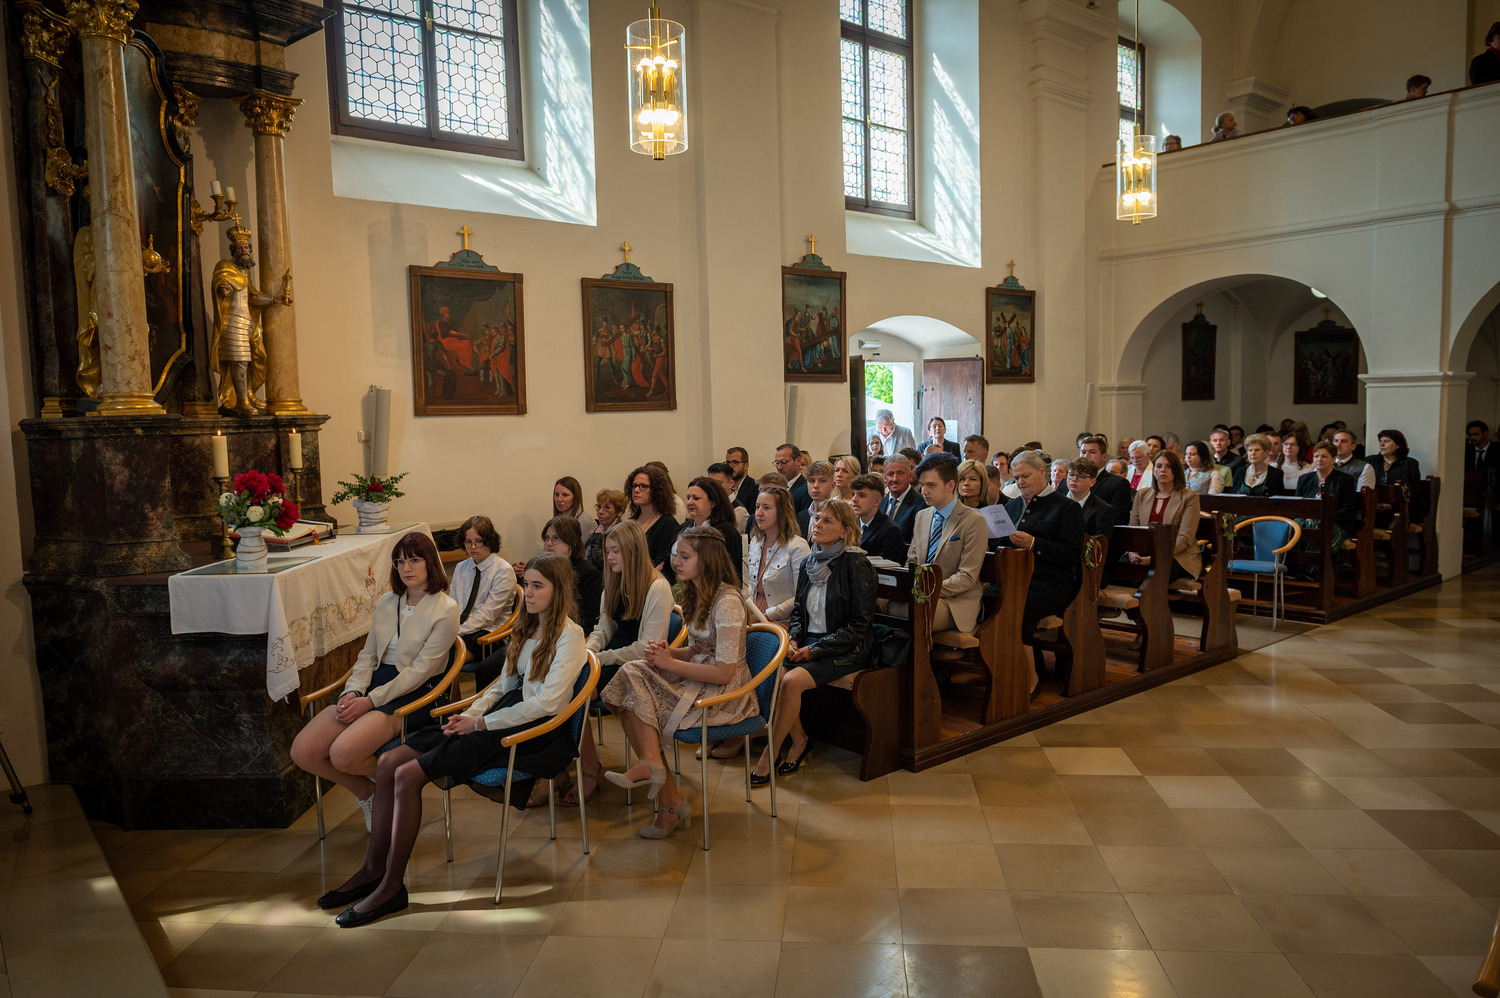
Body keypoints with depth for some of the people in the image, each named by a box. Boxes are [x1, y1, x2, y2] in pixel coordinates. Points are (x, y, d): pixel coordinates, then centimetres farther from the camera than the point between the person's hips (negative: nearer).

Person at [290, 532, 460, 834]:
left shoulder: (445, 609, -7)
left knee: (343, 754, -28)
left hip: (412, 694, -7)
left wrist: (370, 701, -16)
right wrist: (352, 692, -5)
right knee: (302, 751, -10)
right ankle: (366, 793, 13)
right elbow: (367, 655, 14)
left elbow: (420, 670, -12)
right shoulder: (385, 603, 14)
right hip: (375, 683, 7)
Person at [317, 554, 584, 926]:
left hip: (535, 730, -9)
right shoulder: (528, 629, 18)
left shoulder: (569, 636, -9)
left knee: (408, 775, -18)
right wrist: (471, 712, 0)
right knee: (389, 762, -5)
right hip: (502, 717, 9)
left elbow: (546, 703, -17)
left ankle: (392, 887, -6)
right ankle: (373, 869, 5)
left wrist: (481, 723, -14)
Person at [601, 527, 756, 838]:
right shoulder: (696, 594, 10)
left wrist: (671, 663, -14)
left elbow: (724, 672, -22)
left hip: (724, 694, -9)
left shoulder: (727, 601, -19)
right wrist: (668, 652, -3)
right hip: (697, 677, 9)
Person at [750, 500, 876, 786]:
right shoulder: (810, 563, 8)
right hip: (809, 643, 6)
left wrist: (814, 650, -16)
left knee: (792, 681, -27)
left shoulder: (857, 565, -13)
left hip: (844, 651, -6)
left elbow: (859, 626, -14)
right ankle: (799, 740, 0)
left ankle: (770, 756, -10)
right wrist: (793, 640, -3)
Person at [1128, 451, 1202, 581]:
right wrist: (1132, 553, -10)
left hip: (1178, 556, -3)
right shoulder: (1142, 494, 16)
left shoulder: (1189, 496, 2)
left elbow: (1185, 538, -8)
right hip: (1144, 554, 3)